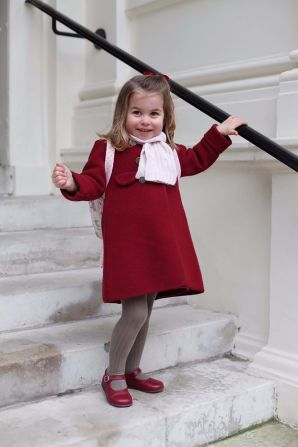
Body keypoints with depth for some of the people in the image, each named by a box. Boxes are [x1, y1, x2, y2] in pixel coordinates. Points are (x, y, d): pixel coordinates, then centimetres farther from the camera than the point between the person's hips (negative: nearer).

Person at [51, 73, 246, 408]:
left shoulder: (170, 152, 14)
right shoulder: (109, 148, -5)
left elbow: (197, 160, 31)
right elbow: (94, 183, -13)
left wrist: (219, 134, 28)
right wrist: (72, 183, -34)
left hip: (161, 244, 7)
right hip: (127, 244, -7)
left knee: (145, 310, 15)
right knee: (135, 312, -9)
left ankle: (132, 370, 32)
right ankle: (113, 376, 13)